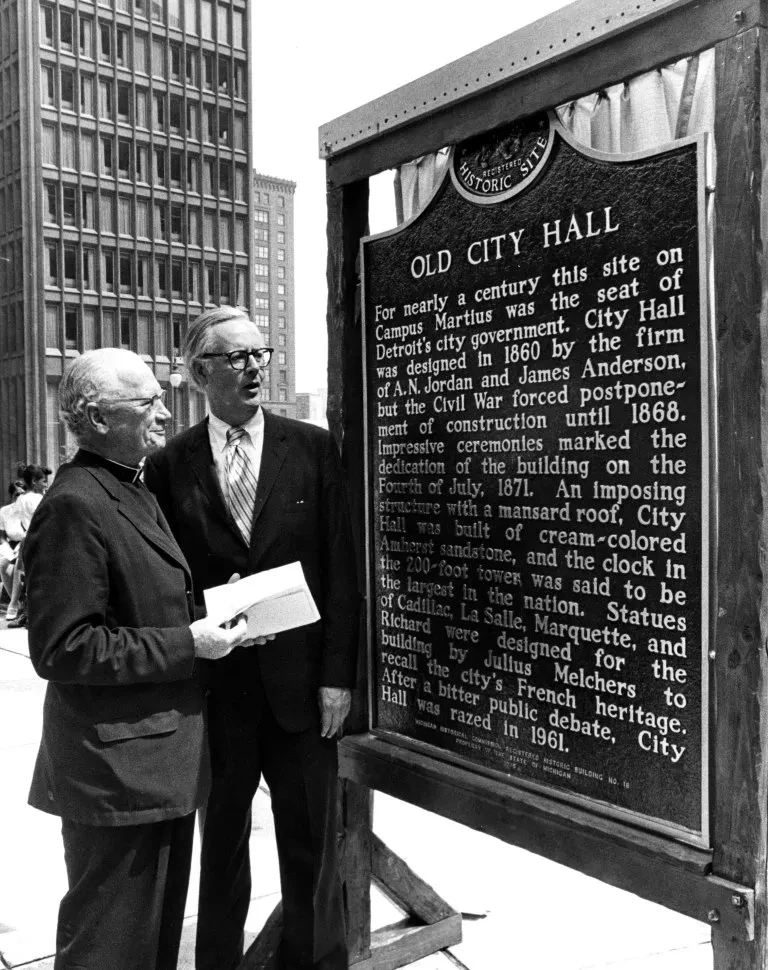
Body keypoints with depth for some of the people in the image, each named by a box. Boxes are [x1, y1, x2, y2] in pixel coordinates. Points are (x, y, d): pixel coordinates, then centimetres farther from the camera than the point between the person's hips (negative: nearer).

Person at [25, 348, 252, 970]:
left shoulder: (135, 493, 12)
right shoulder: (72, 507, -20)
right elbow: (60, 649, -24)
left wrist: (208, 614, 4)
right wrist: (186, 646, -22)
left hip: (163, 756, 9)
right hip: (116, 766, -9)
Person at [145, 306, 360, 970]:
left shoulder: (312, 448, 0)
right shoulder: (170, 465, 0)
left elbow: (340, 568, -2)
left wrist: (337, 673, -6)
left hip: (301, 681, 0)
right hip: (212, 686, 1)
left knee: (312, 843, 12)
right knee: (221, 841, 17)